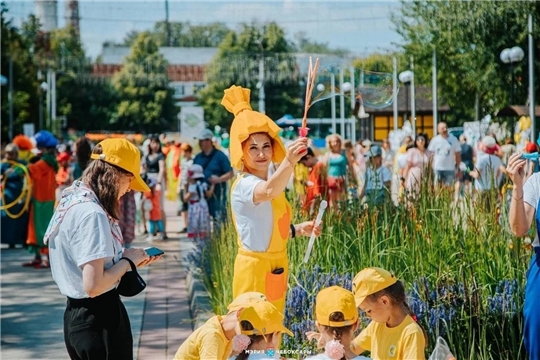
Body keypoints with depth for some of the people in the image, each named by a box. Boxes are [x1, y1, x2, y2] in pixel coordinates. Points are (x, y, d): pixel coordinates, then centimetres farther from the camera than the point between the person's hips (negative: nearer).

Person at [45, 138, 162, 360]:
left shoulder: (71, 201, 8)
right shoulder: (92, 214, -21)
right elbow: (94, 285, -26)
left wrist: (130, 261, 8)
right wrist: (127, 260, -11)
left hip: (76, 316, 10)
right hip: (100, 319, -10)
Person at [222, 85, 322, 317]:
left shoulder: (270, 182, 10)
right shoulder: (244, 185, -19)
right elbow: (268, 192, -45)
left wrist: (299, 230, 7)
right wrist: (289, 161, -60)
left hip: (277, 269, 9)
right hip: (254, 268, -9)